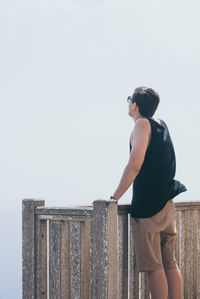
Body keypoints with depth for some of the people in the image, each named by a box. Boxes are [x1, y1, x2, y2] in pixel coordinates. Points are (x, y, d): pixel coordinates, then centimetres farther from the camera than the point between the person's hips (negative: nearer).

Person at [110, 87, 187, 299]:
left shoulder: (142, 125, -9)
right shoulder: (162, 125, 16)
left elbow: (134, 166, -19)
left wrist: (115, 197, -14)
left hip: (147, 205, -8)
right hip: (167, 203, 8)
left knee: (153, 266, -6)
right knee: (170, 263, 9)